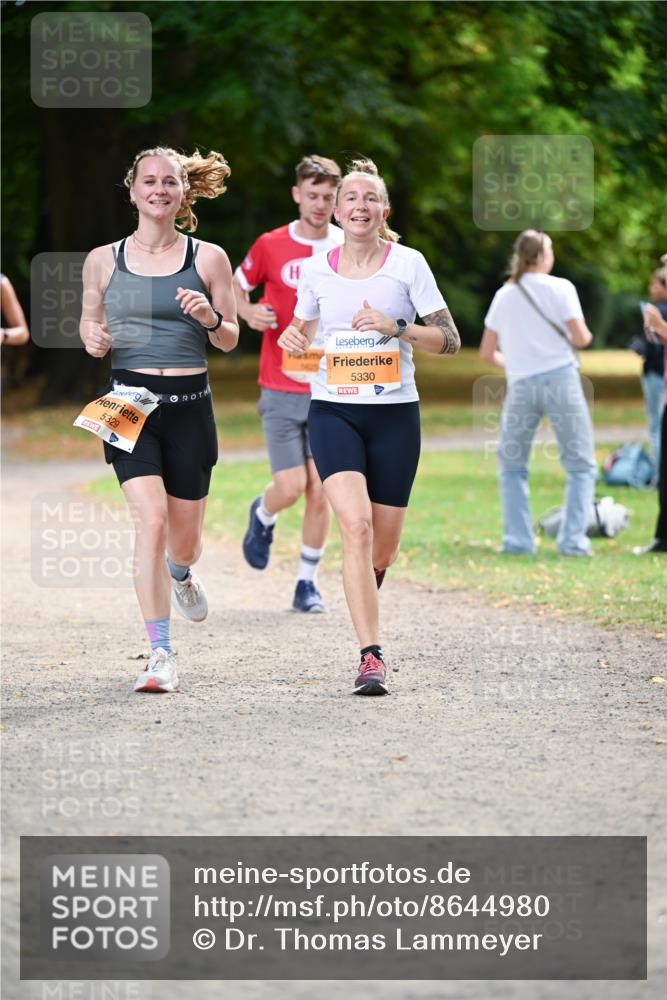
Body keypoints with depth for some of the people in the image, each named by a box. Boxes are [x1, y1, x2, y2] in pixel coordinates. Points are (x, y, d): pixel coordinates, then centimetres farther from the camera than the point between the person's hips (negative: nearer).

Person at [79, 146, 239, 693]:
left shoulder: (208, 258, 4)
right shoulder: (103, 260, 5)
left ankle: (180, 574, 49)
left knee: (184, 540, 9)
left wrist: (211, 319, -13)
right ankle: (161, 654, -14)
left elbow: (230, 340, 9)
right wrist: (93, 339, -6)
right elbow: (90, 322, 17)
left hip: (190, 405, 1)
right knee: (151, 519, -19)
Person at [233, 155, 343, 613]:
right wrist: (248, 310, -10)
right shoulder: (270, 246, -1)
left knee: (320, 490, -1)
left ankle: (307, 583, 13)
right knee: (290, 486, -8)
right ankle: (263, 516, 28)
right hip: (281, 390, -1)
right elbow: (233, 288, 11)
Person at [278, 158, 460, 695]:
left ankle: (365, 601, 39)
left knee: (384, 545, 4)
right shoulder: (316, 269, 6)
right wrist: (293, 340, -2)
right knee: (356, 525, -20)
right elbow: (303, 334, 21)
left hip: (395, 414, 0)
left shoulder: (408, 263, 0)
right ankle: (372, 656, -22)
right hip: (333, 411, 0)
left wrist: (396, 327, -16)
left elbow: (450, 340, -1)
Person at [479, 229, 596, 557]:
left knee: (511, 466, 17)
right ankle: (572, 540, -4)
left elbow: (487, 352, 11)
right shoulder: (560, 288, -1)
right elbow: (580, 338, -8)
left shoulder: (504, 295, 10)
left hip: (520, 385, 3)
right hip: (561, 379, -3)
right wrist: (586, 336, 15)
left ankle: (517, 539, 7)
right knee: (580, 465, 6)